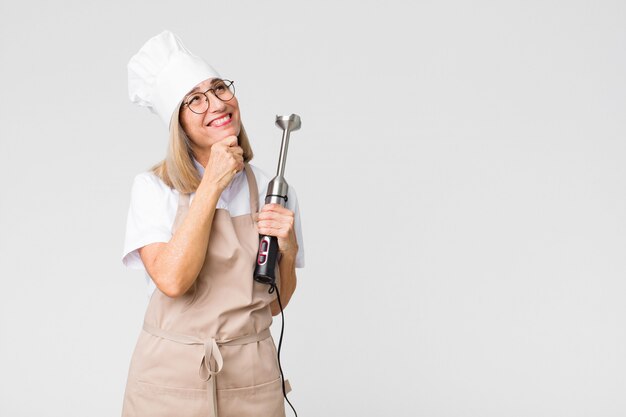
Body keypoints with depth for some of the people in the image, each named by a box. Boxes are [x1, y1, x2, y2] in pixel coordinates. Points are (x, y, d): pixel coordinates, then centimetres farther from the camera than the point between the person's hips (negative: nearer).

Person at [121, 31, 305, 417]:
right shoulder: (154, 187, -6)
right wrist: (213, 184, -18)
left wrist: (288, 250, -13)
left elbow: (275, 303, 6)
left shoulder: (272, 191, 1)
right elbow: (172, 280, -21)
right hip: (171, 374, -2)